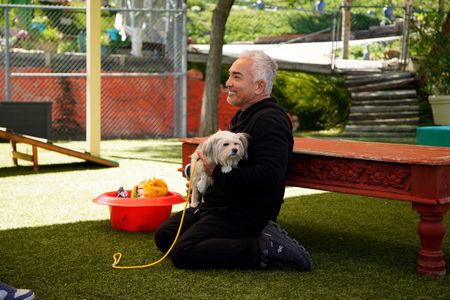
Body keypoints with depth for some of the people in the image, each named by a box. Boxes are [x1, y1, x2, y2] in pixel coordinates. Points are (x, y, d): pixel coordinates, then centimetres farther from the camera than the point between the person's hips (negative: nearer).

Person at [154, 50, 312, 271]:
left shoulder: (270, 120, -18)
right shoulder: (244, 115, 18)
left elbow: (271, 176, -30)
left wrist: (218, 174, -23)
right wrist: (202, 170, 14)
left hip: (246, 213, -11)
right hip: (218, 204, 11)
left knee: (182, 253, -23)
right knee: (164, 236, 9)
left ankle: (264, 249, -14)